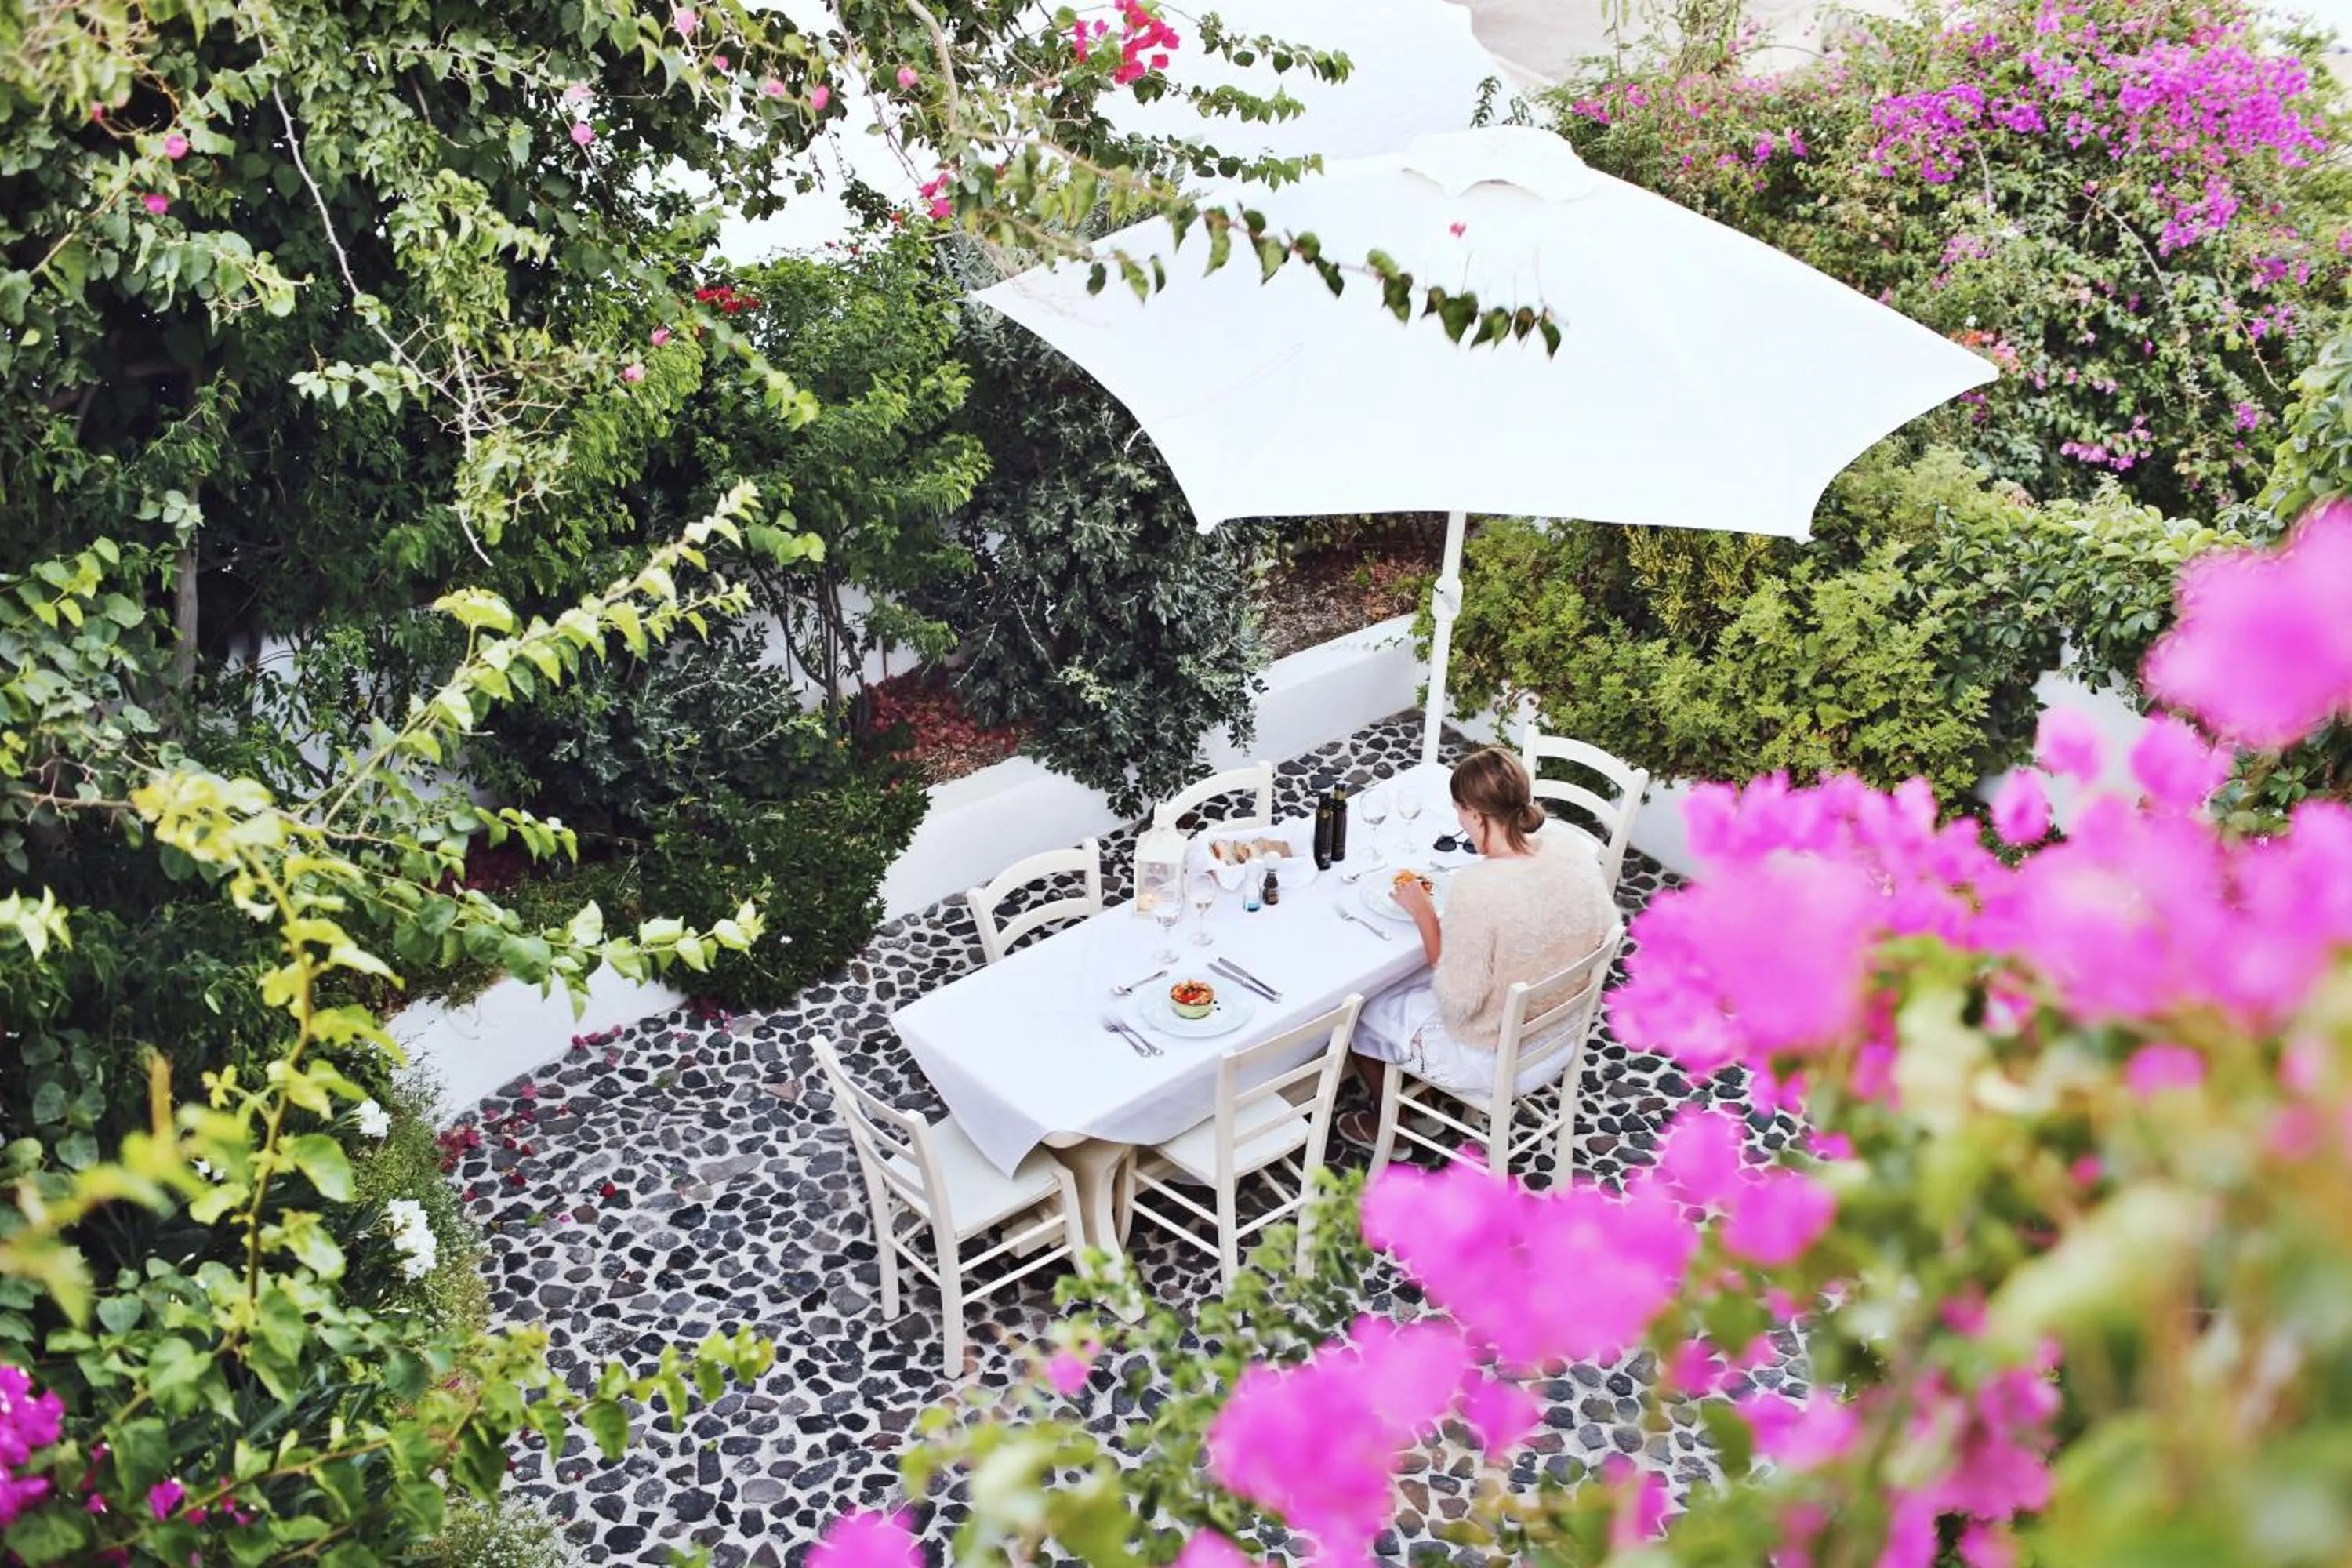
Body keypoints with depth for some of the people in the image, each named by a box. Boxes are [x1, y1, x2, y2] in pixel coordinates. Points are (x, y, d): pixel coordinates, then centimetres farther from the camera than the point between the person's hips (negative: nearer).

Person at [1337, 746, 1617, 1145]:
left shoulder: (1476, 888, -34)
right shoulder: (1576, 848, -15)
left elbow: (1457, 1004, -25)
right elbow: (1604, 932, 2)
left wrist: (1423, 914, -17)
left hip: (1495, 1063, -7)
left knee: (1361, 1012, 18)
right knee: (1412, 983, 28)